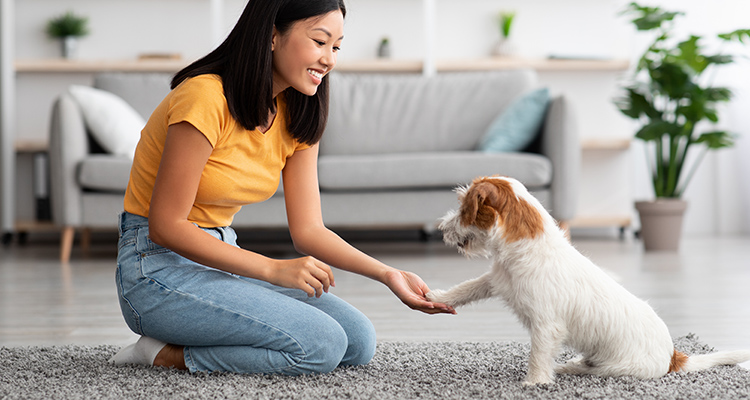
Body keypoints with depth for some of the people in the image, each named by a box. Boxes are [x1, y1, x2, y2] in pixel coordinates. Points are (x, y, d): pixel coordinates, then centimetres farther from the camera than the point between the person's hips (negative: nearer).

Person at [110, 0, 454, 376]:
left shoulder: (296, 116, 5)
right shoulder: (205, 98, -21)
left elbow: (308, 230, 2)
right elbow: (165, 227, -21)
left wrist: (388, 274, -13)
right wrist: (272, 269, -25)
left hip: (222, 257, 9)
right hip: (159, 266, -9)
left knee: (358, 341, -6)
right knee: (320, 345, -22)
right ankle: (166, 353, -6)